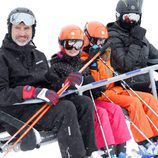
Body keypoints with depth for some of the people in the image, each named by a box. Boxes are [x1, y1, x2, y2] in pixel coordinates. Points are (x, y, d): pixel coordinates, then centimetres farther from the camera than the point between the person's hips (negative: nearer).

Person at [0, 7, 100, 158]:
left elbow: (49, 83, 19)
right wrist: (34, 92, -26)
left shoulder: (38, 56, 21)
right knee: (66, 109, -28)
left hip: (40, 104, 7)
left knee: (85, 103, -11)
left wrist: (66, 82, -4)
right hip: (15, 111, -7)